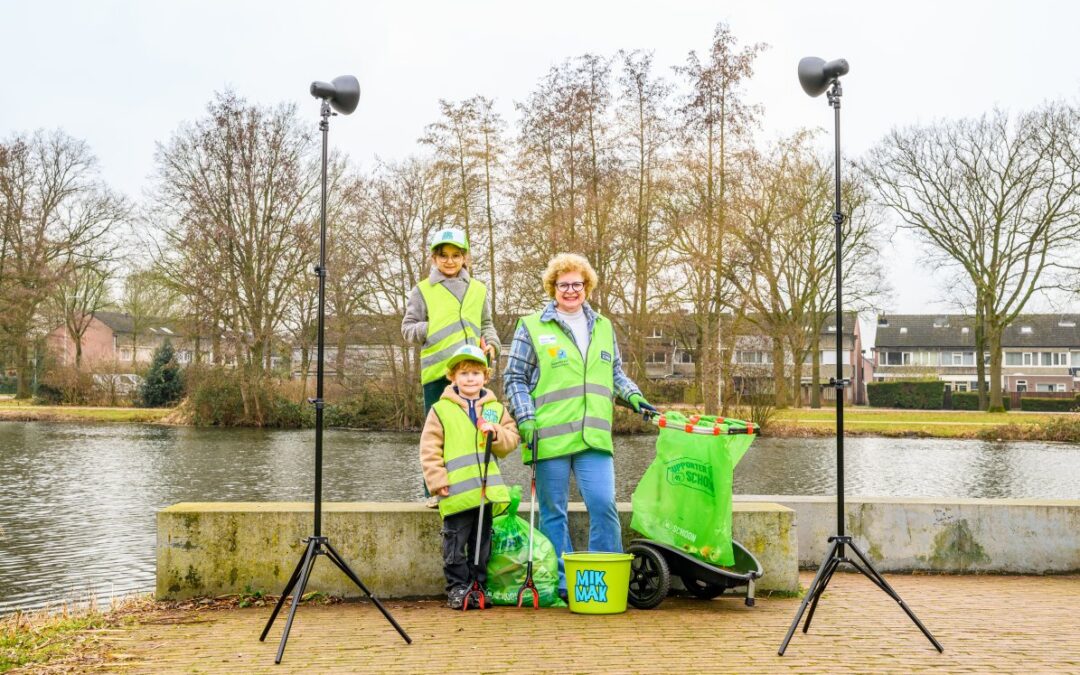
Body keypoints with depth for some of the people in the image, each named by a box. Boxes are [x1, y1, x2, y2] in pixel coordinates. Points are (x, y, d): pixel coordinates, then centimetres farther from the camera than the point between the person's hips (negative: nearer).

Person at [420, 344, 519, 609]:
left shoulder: (496, 408, 12)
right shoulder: (440, 410, 1)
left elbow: (511, 440, 11)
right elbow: (429, 449, -1)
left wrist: (497, 434, -9)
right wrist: (438, 480, -9)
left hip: (488, 489, 4)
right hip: (456, 491, -4)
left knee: (482, 542, 12)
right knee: (456, 543, 0)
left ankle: (478, 585, 23)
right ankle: (457, 587, 10)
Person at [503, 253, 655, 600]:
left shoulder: (603, 328, 17)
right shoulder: (532, 327, 3)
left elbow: (615, 373, 26)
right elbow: (514, 379, 3)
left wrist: (634, 396, 7)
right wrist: (526, 421, -7)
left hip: (594, 438, 3)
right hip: (549, 438, -3)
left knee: (603, 506, -6)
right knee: (553, 513, 5)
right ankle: (562, 585, 14)